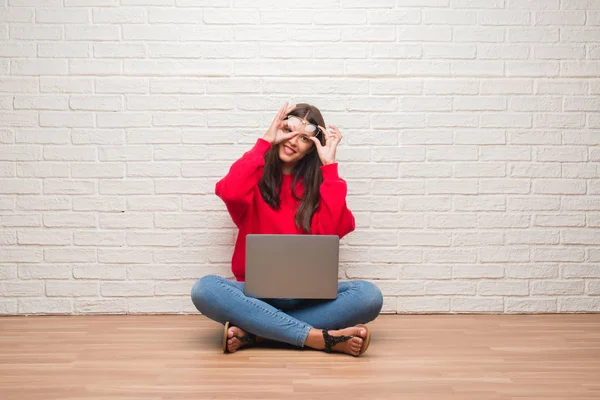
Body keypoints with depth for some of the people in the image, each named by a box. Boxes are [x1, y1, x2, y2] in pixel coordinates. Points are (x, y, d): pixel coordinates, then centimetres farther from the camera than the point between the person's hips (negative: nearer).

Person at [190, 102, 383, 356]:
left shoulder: (318, 182, 8)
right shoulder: (257, 175, 5)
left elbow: (330, 230, -12)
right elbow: (229, 193, -20)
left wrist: (329, 164, -8)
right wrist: (265, 142, -10)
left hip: (306, 293, 1)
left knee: (369, 296, -26)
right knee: (205, 289, -32)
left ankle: (252, 333, -26)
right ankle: (321, 337, -33)